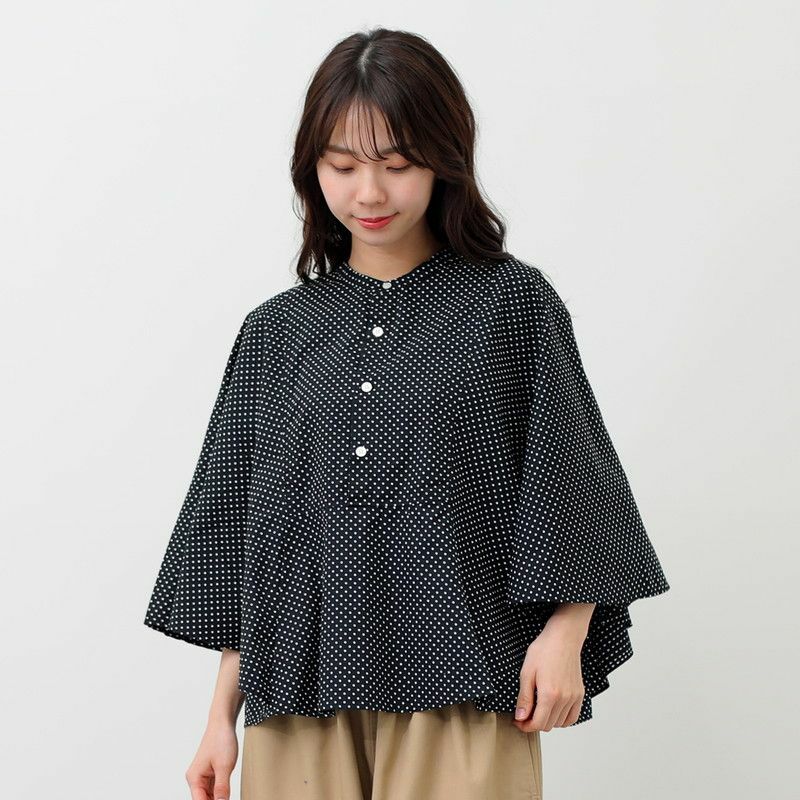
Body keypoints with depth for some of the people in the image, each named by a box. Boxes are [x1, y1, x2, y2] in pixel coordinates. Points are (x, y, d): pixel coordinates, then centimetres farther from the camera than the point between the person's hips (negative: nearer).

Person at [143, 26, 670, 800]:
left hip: (461, 689, -2)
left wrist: (563, 635, -7)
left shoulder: (514, 304, 4)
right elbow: (238, 512, 12)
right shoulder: (276, 330, 11)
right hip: (301, 693, 3)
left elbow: (570, 484, 4)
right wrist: (223, 714, 10)